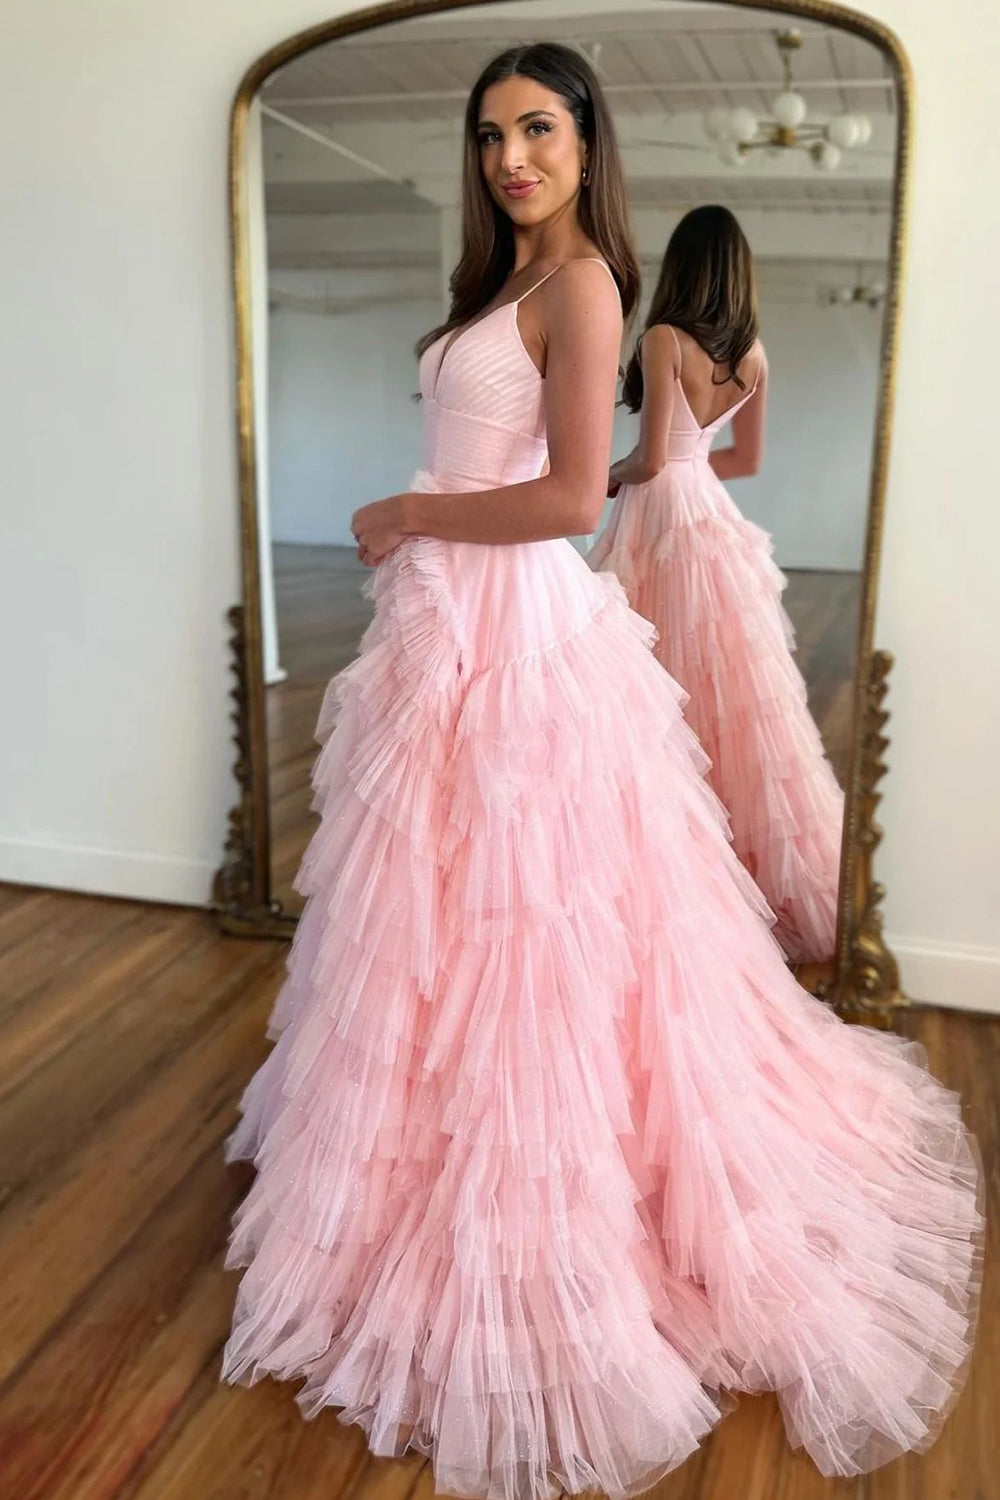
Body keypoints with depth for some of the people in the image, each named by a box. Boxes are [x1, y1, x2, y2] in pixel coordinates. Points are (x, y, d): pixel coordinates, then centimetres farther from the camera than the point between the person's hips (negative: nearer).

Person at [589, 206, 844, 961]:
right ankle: (763, 856, 20)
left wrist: (605, 477, 3)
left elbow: (651, 458, -16)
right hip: (714, 520, 7)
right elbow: (748, 459, 14)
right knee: (731, 683, 12)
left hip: (660, 521, -7)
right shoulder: (753, 353, 7)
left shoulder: (664, 339, -13)